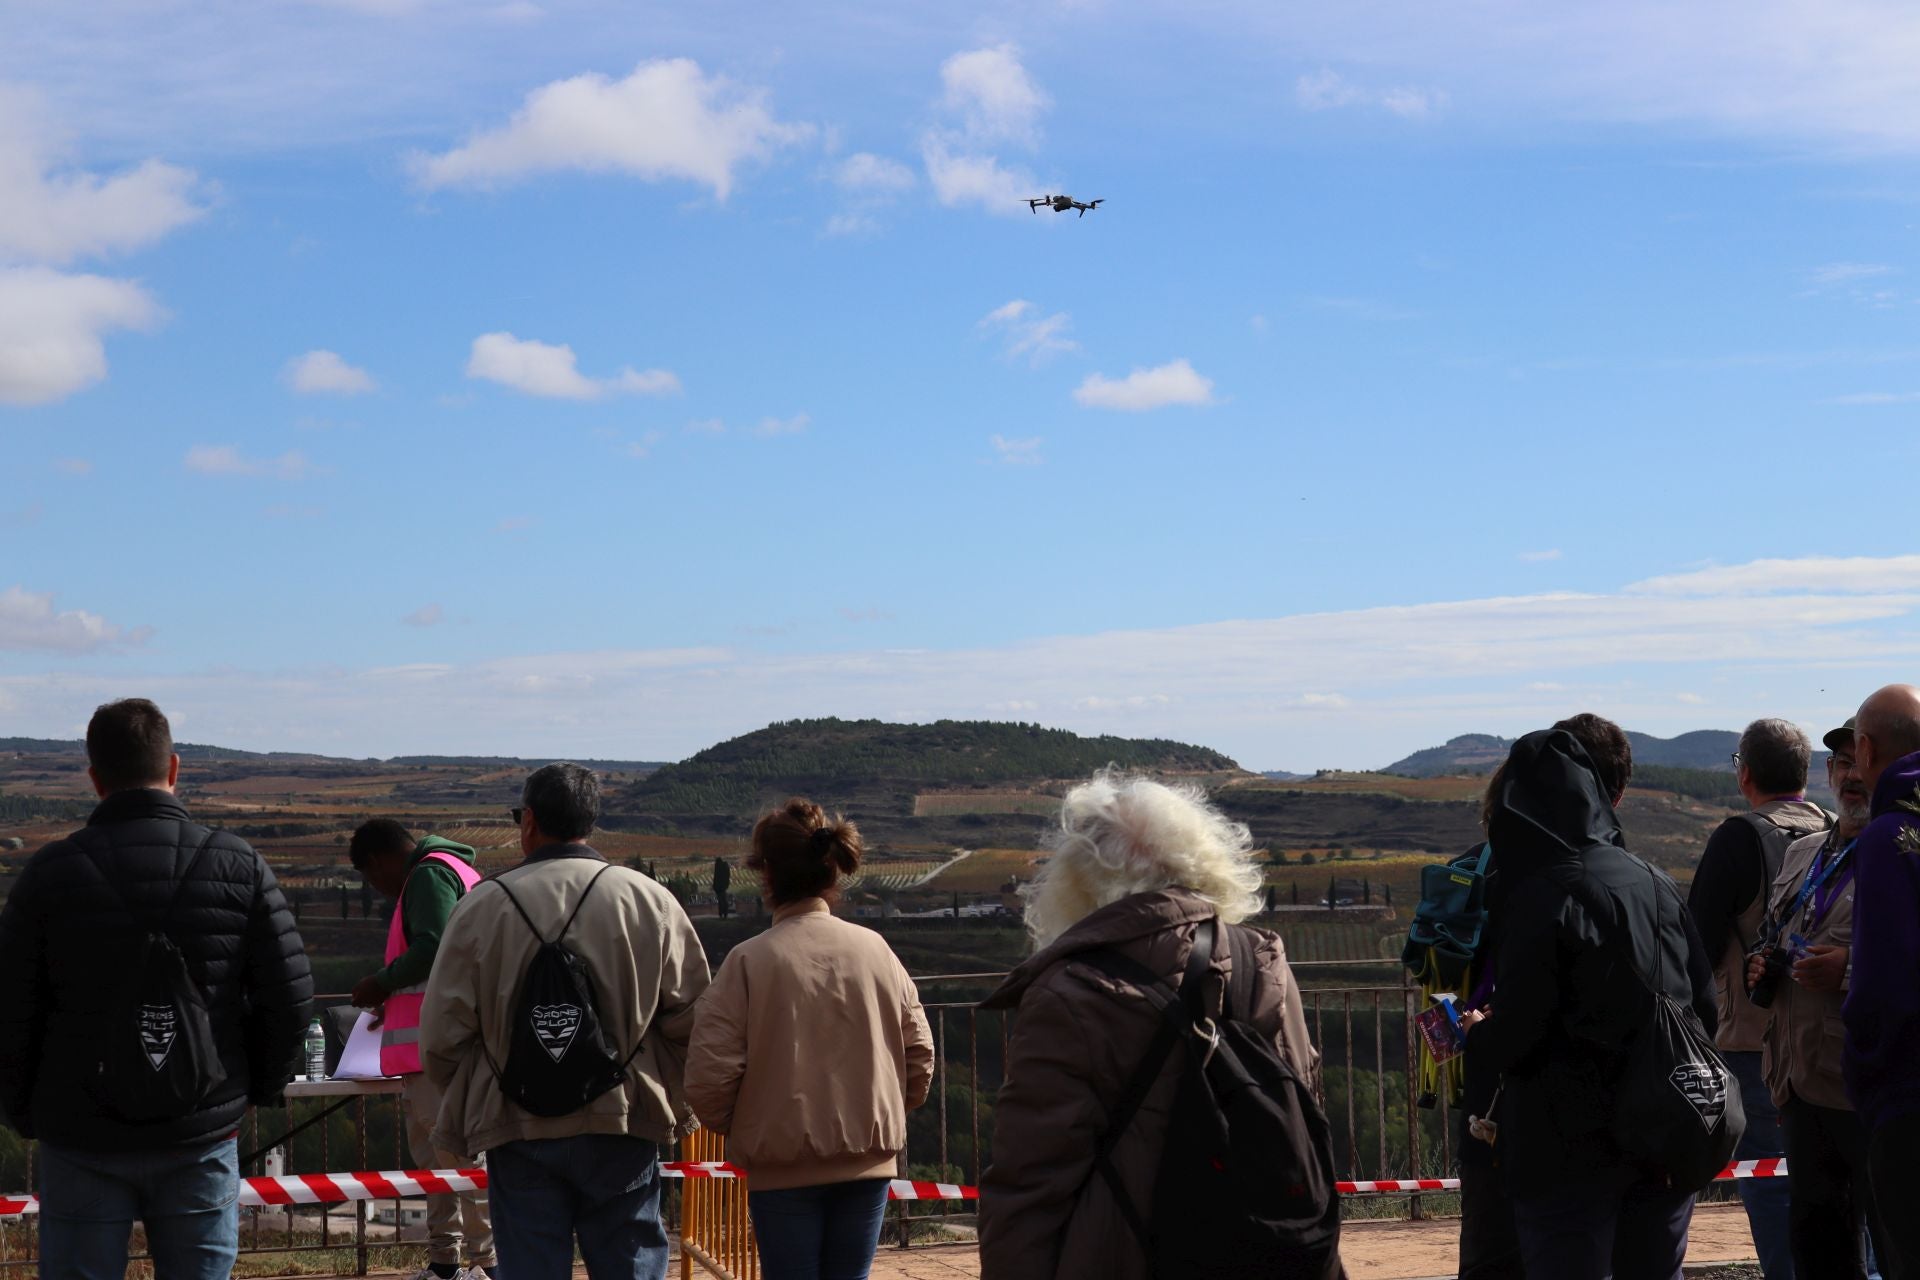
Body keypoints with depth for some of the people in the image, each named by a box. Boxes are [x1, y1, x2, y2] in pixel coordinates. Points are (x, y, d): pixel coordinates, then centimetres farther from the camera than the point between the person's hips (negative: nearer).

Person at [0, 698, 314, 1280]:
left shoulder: (50, 873, -5)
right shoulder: (240, 867, -3)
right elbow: (290, 999, -3)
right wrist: (257, 1089, 12)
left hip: (82, 1141, -1)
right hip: (202, 1138, 1)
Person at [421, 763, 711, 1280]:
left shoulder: (482, 906, -4)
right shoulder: (650, 900, -2)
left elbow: (442, 1037, -2)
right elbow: (689, 1021, -1)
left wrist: (468, 1108, 15)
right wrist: (673, 1110, 13)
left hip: (516, 1129, 0)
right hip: (624, 1127, 0)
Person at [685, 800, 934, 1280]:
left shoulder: (749, 960, -13)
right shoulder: (875, 949, -1)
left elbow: (709, 1074, -14)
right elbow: (920, 1052, 4)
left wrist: (735, 1128, 5)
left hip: (784, 1167, -3)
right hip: (869, 1159, 3)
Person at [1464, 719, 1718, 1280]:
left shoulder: (1543, 897, -15)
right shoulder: (1657, 886, 5)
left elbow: (1514, 1037, -18)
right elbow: (1705, 1009, 6)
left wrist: (1477, 1037, 3)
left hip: (1570, 1152, -6)